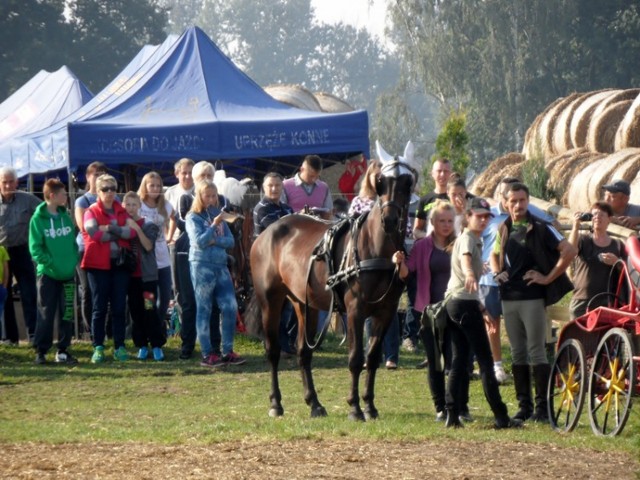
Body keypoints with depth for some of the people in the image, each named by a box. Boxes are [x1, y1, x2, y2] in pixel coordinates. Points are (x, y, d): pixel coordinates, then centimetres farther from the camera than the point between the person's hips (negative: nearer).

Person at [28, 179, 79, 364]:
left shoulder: (65, 216, 8)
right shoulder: (38, 219, -8)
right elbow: (35, 248, -12)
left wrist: (74, 261, -1)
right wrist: (50, 263, -19)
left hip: (68, 273, 5)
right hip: (47, 274, -5)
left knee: (66, 314, 6)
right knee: (46, 314, -2)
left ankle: (63, 350, 14)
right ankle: (41, 351, 5)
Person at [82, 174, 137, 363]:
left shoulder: (122, 212, 12)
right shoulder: (91, 212, 1)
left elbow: (132, 232, -4)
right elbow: (95, 234, -14)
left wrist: (111, 229, -17)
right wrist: (121, 232, -6)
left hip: (120, 263, 3)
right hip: (99, 264, -3)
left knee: (119, 307, 4)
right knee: (99, 308, 0)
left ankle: (119, 347, 8)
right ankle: (98, 347, 3)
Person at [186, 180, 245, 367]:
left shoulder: (218, 215, 13)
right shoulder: (193, 217, -1)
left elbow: (230, 241, 7)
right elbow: (199, 241, -13)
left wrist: (215, 241, -10)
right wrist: (214, 226, -17)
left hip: (221, 266, 5)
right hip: (202, 266, -5)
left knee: (230, 307, 1)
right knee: (204, 310, -1)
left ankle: (228, 351, 9)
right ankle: (207, 354, 2)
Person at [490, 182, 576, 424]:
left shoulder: (540, 228, -5)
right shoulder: (503, 229, 12)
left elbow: (569, 250, -11)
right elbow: (494, 255, 29)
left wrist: (548, 277, -11)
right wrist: (497, 272, 8)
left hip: (532, 297, -6)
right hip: (508, 298, 6)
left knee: (537, 351, -7)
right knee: (518, 353, 8)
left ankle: (542, 407, -6)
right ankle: (524, 406, 12)